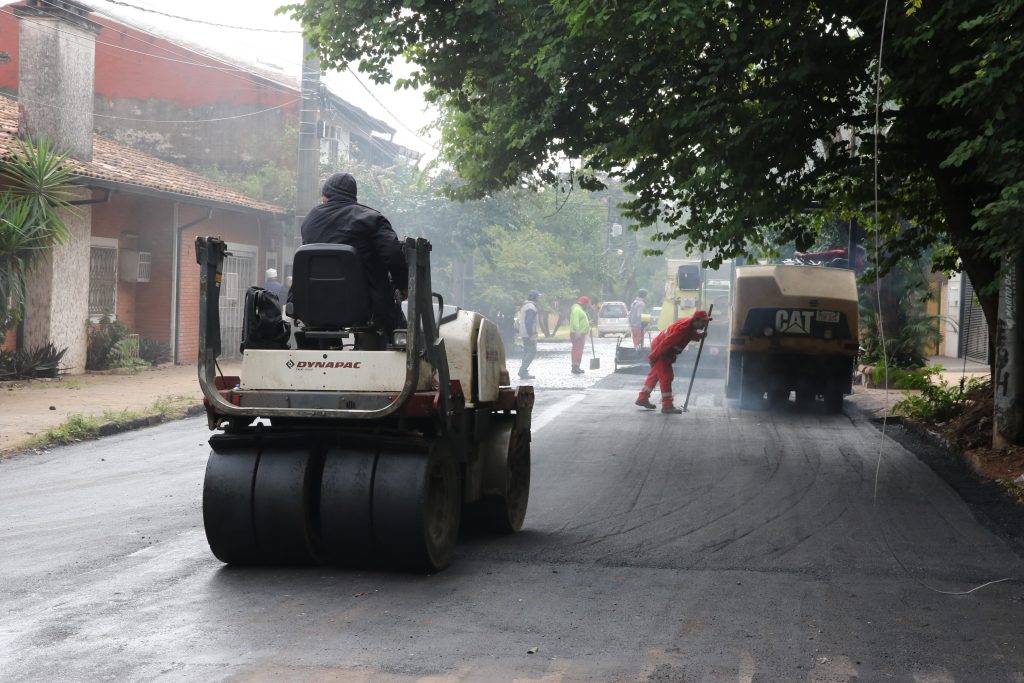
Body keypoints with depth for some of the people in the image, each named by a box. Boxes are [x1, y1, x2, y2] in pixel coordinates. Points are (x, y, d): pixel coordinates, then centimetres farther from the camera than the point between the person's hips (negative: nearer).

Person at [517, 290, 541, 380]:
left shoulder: (525, 306, 17)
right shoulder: (531, 307, -16)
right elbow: (528, 322, -23)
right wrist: (531, 335, -23)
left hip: (524, 334, 10)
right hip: (529, 334, -10)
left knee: (527, 352, 11)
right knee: (532, 352, -10)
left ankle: (524, 372, 11)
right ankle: (523, 371, -15)